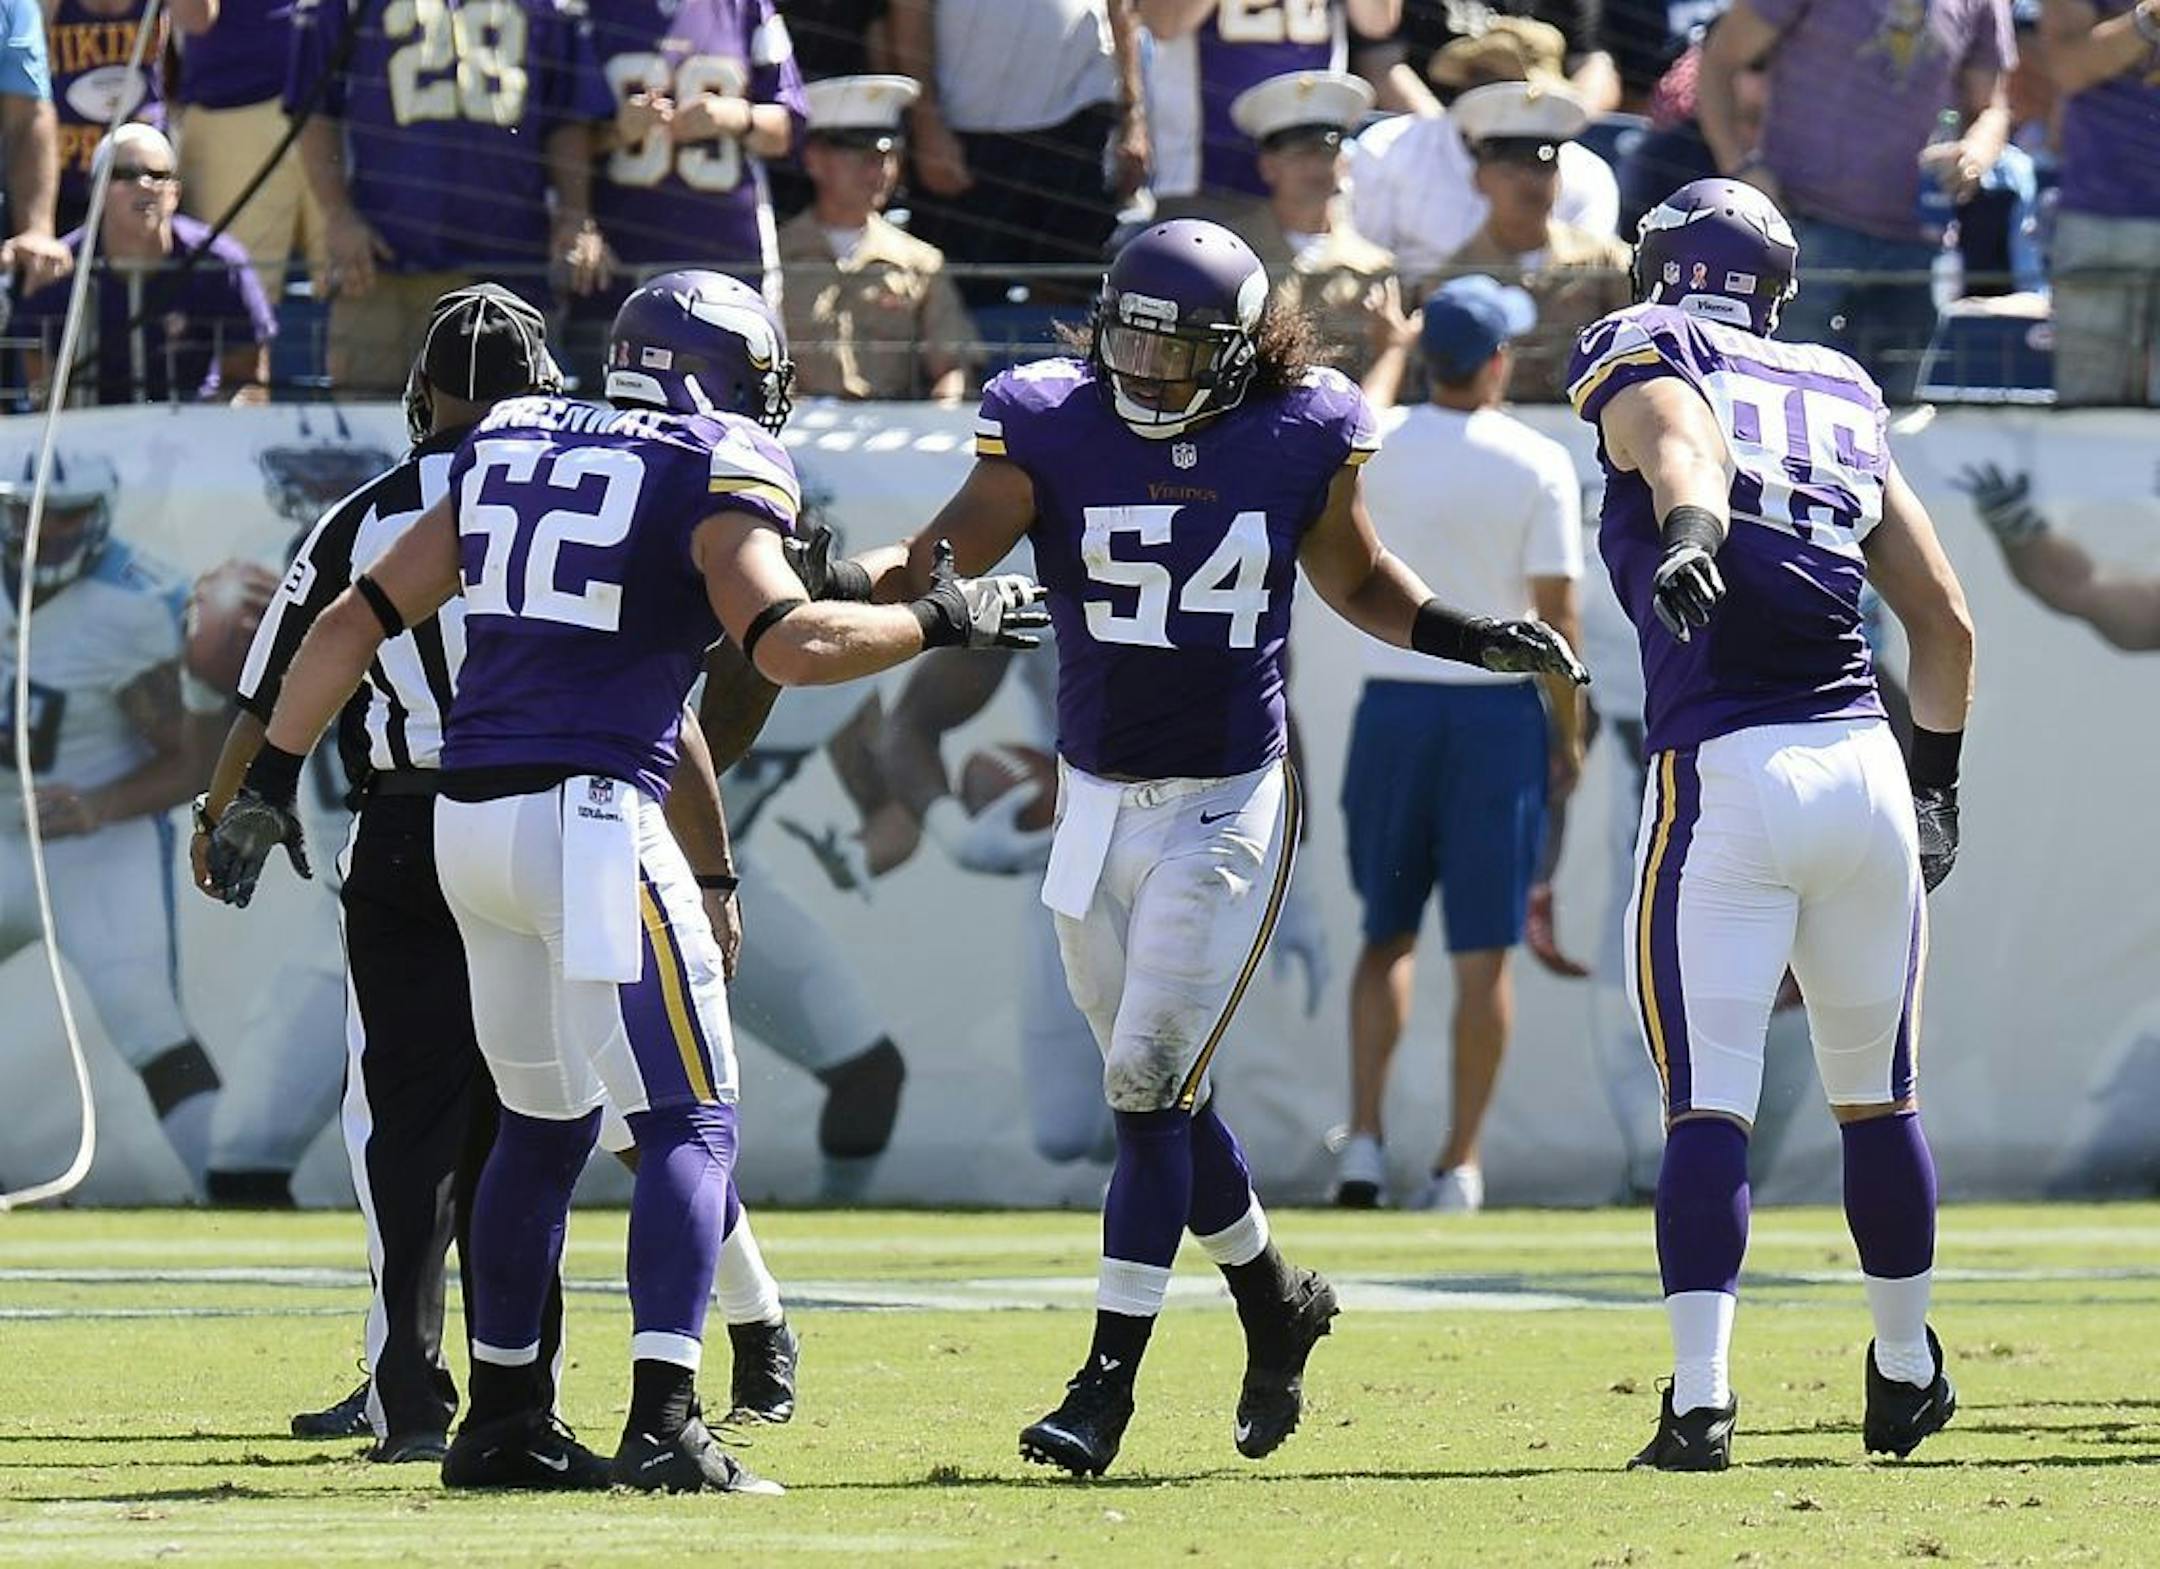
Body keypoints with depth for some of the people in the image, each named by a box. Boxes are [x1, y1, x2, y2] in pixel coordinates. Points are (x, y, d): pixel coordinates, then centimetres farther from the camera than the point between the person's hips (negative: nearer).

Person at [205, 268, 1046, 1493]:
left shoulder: (508, 453, 17)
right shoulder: (718, 475, -2)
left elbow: (358, 620, 16)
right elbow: (789, 644, -15)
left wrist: (271, 780, 19)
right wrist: (940, 621, -1)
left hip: (470, 825, 7)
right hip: (591, 819, -7)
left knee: (546, 1122, 20)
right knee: (692, 1124, -5)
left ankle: (503, 1421, 22)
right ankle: (663, 1423, -18)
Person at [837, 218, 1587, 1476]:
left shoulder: (1300, 440, -5)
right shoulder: (1053, 430, -6)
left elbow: (1360, 585, 12)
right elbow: (946, 558, -16)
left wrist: (1479, 640, -1)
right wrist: (843, 575, -36)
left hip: (1229, 808, -3)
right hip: (1099, 804, 3)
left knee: (1151, 1087, -11)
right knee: (1159, 1094, 13)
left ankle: (1109, 1382, -7)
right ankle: (1276, 1299, 37)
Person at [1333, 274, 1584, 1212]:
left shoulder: (1373, 454, -3)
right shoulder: (1538, 466, -8)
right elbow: (1557, 617, -7)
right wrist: (1567, 736, 4)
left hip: (1393, 710, 2)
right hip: (1498, 711, -2)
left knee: (1387, 932, 14)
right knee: (1482, 950, 3)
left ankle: (1364, 1137, 0)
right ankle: (1458, 1165, 3)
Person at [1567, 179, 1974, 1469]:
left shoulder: (1644, 364, 6)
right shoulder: (1845, 403, 21)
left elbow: (1683, 442, -20)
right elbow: (1946, 621, 23)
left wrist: (1688, 532, -40)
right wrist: (1939, 776, 35)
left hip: (1723, 776, -4)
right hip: (1864, 767, 4)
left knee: (1710, 1107, -5)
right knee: (1876, 1095, 20)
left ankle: (1701, 1399, -16)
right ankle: (1908, 1372, 33)